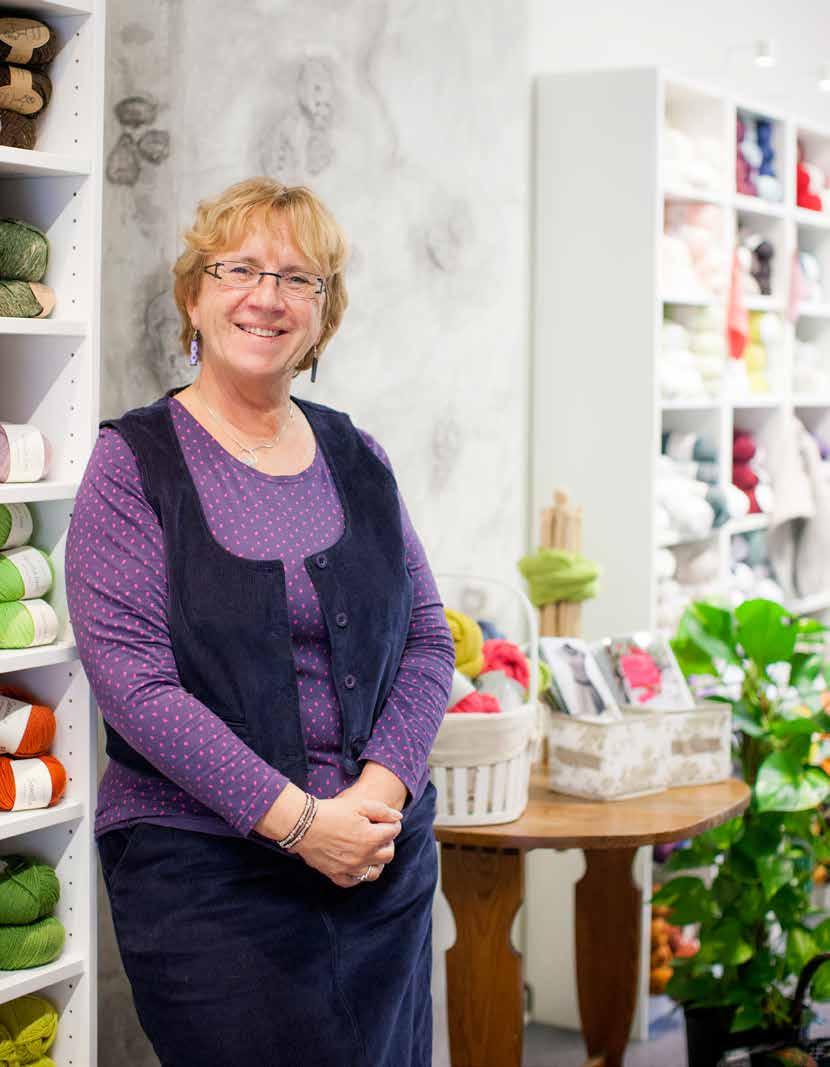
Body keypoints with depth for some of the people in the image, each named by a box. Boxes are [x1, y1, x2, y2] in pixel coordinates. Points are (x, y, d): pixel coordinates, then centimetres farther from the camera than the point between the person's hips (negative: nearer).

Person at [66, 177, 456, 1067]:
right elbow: (131, 678, -14)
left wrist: (380, 787, -10)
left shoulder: (356, 458, 9)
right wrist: (296, 819, -19)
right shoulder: (134, 462, -5)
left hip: (387, 859, 5)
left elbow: (427, 638, 7)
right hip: (204, 871, -4)